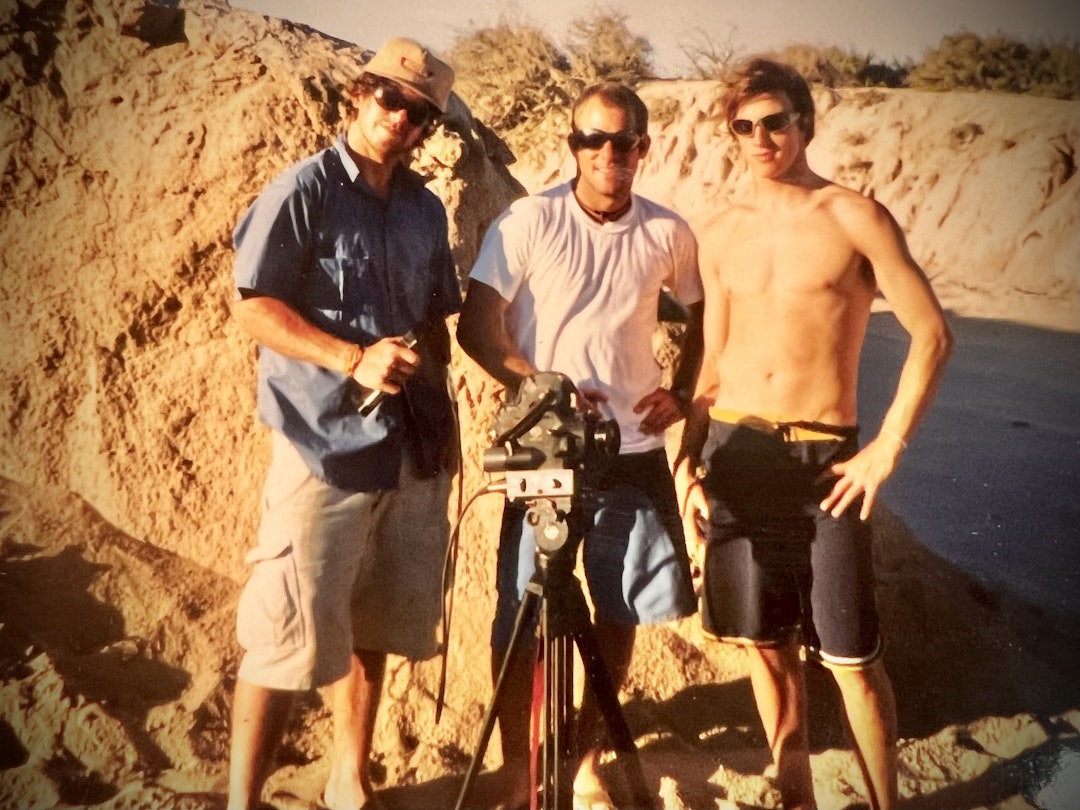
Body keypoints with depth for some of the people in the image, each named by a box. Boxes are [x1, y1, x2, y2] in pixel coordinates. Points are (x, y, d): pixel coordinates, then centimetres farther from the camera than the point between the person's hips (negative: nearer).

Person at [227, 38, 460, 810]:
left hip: (413, 449, 6)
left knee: (373, 627, 15)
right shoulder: (304, 190, -6)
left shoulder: (426, 208, 11)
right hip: (326, 448, -6)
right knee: (288, 634, -3)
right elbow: (253, 306, -11)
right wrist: (355, 359, -21)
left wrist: (442, 422, 10)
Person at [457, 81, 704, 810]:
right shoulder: (529, 222, -7)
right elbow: (476, 326, -8)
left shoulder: (668, 232, 1)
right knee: (522, 617, 2)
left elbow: (704, 311, 18)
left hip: (635, 450, 3)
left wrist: (683, 392, 4)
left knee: (621, 613, 11)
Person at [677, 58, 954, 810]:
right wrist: (688, 460, 4)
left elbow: (933, 334, -5)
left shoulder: (856, 218, -4)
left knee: (851, 656, 0)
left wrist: (887, 450, -10)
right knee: (765, 645, 11)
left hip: (824, 457, -4)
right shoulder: (721, 234, 9)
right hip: (734, 452, 4)